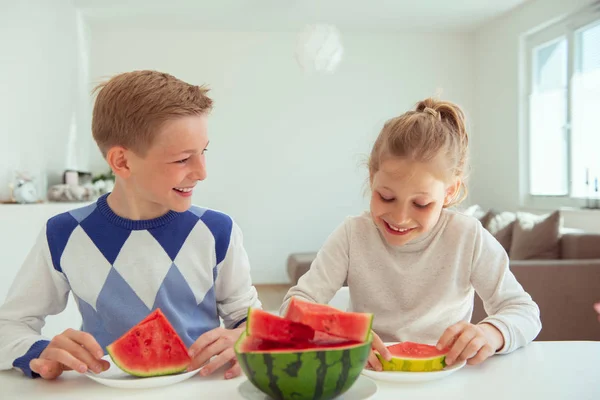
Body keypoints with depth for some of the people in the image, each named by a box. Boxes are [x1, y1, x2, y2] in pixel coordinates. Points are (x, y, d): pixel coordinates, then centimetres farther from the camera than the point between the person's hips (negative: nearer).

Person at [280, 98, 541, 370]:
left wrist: (492, 333, -28)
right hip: (369, 376, 0)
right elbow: (296, 303, -12)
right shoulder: (353, 235, -9)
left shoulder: (469, 238, -9)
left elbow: (524, 312, -5)